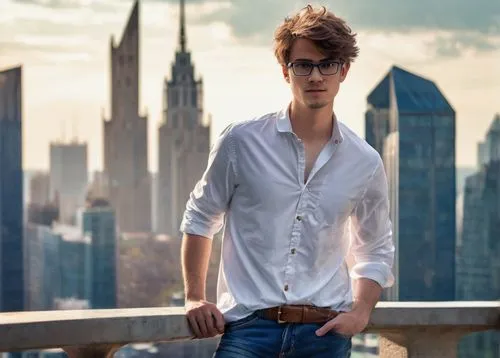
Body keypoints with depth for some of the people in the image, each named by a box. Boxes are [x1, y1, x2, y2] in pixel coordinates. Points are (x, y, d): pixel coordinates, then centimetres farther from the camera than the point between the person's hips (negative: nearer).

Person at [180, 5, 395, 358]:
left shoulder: (365, 163, 6)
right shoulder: (242, 141, 0)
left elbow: (376, 252, 19)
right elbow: (199, 219, 12)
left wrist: (361, 312, 4)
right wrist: (195, 298, 7)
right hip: (249, 327, -2)